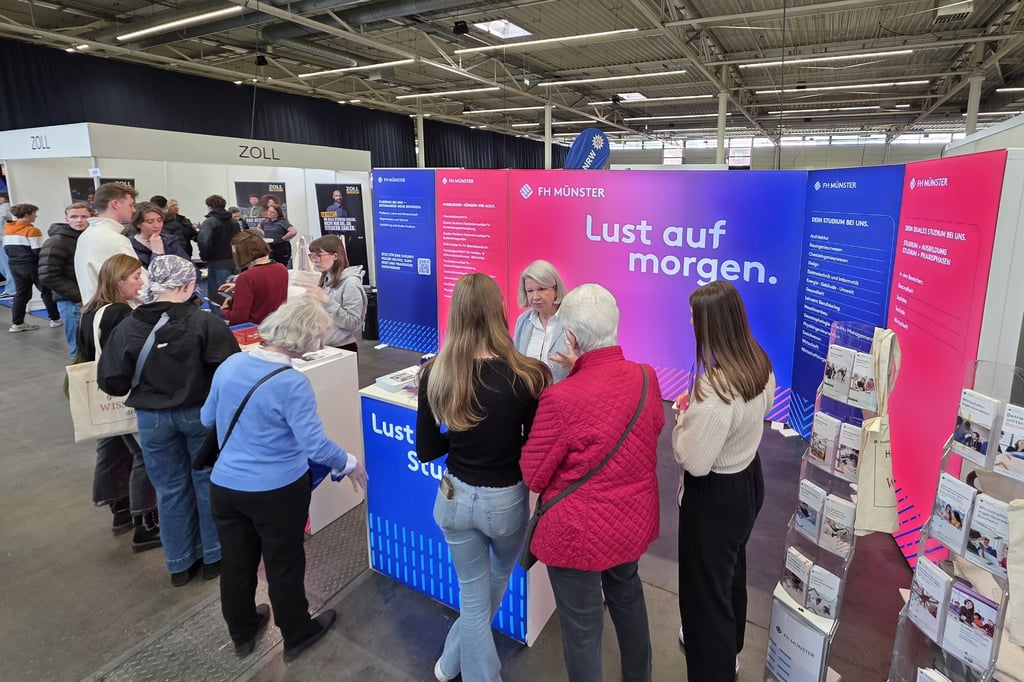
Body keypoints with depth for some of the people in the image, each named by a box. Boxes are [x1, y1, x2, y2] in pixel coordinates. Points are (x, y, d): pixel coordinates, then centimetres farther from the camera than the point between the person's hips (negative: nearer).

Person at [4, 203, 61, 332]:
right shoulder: (32, 230, -16)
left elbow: (6, 248, 14)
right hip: (32, 265, -7)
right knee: (47, 292, 6)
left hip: (14, 265, 7)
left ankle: (17, 323, 8)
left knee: (21, 294, 10)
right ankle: (55, 319, 10)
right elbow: (38, 252, -18)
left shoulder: (7, 229, 8)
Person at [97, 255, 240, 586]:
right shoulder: (203, 323, -18)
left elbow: (110, 382, -5)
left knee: (170, 489, 16)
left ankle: (180, 564, 30)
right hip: (200, 413, -2)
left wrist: (143, 389, 14)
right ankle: (214, 556, 28)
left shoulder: (127, 327, -9)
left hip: (152, 418, 2)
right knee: (208, 482, 16)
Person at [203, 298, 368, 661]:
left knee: (236, 564, 21)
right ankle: (297, 635, 35)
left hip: (224, 486, 6)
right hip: (276, 491, -5)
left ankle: (242, 634, 43)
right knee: (284, 565, 14)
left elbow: (208, 419, 9)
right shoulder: (292, 384, -24)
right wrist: (350, 464, -6)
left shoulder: (229, 364, -4)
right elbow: (315, 445, -23)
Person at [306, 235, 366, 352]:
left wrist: (326, 300, -25)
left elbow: (353, 324, -22)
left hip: (342, 349, -7)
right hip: (322, 346, 8)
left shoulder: (350, 282, -17)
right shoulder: (327, 278, 6)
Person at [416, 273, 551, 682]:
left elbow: (426, 451, -6)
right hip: (507, 500, 0)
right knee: (498, 578, 31)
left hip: (455, 497, 1)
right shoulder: (528, 375, -21)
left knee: (473, 596, 21)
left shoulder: (434, 375, -14)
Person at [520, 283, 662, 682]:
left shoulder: (561, 398, -29)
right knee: (627, 594, 31)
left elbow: (533, 476, -16)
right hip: (634, 517, 7)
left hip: (581, 530, -6)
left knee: (582, 624, 15)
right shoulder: (646, 378, -11)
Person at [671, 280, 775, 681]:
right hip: (748, 479, 10)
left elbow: (695, 462, -28)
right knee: (730, 570, 30)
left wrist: (683, 418, -13)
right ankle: (727, 649, 56)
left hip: (715, 496, -10)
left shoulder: (714, 388, -35)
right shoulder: (761, 364, -7)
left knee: (705, 585, 10)